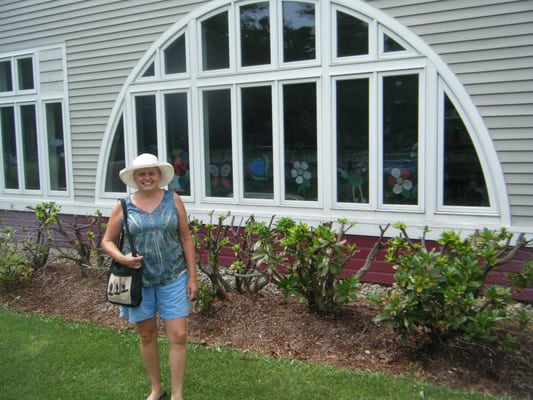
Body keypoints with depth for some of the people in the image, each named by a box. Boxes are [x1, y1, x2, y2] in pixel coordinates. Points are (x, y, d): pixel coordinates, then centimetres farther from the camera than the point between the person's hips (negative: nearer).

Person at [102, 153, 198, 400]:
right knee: (147, 335, 14)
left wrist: (193, 277, -2)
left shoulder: (173, 200, -2)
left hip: (173, 278, -1)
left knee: (178, 336, -1)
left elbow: (186, 239, 1)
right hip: (139, 280, 1)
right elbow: (107, 241, 6)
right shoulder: (124, 206, -1)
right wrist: (122, 258, -16)